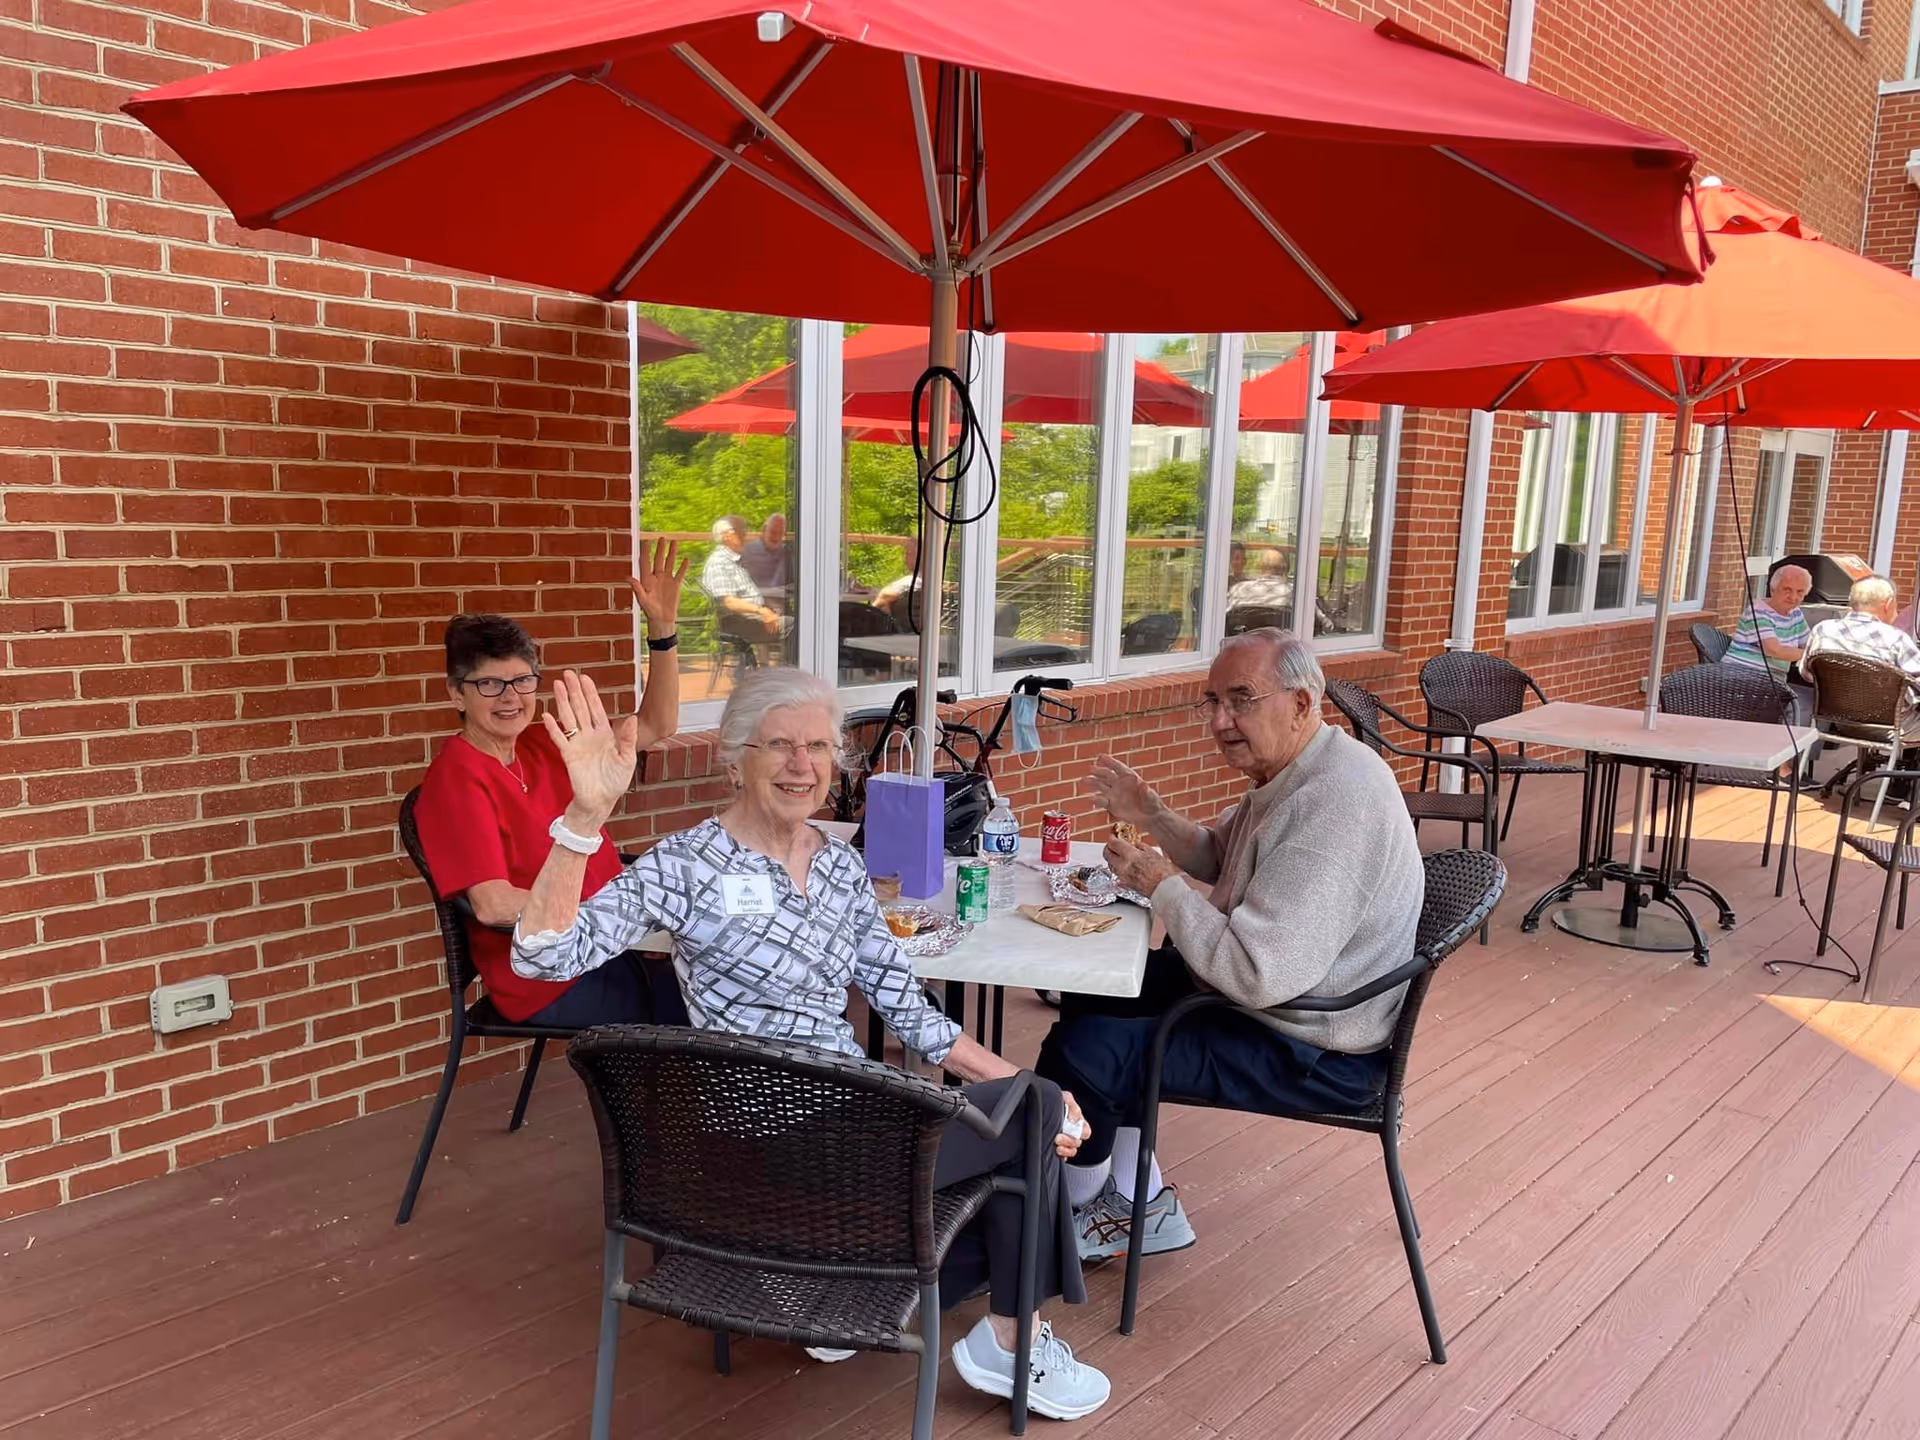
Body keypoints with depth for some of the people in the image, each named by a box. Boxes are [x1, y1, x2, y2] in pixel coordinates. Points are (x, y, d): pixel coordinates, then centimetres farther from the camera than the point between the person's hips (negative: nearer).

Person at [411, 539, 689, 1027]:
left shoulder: (544, 747, 12)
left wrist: (662, 628, 7)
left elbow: (655, 725, 18)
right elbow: (494, 905, -18)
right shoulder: (456, 776, -10)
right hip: (555, 983, -8)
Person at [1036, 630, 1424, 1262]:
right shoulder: (1289, 769, 2)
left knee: (1080, 1051, -16)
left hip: (1316, 1054, -11)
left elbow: (1257, 974, -35)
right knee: (1092, 993, 17)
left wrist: (1160, 884, -21)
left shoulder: (1333, 805, -31)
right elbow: (1219, 858, 19)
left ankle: (1065, 1220, 14)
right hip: (1248, 989, 11)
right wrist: (1153, 817, 0)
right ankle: (1142, 1206, 23)